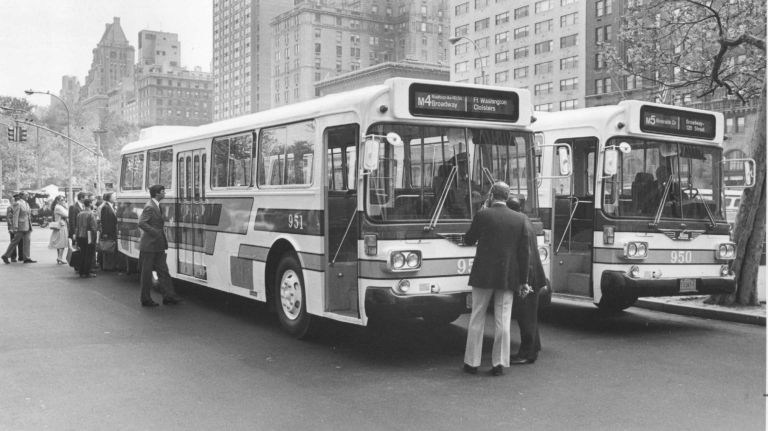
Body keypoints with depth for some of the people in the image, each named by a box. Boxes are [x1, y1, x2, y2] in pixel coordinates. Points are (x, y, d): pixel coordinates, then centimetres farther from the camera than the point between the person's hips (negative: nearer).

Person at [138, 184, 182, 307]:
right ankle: (146, 299, 11)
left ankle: (168, 297, 10)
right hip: (149, 246, -9)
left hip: (158, 246, 9)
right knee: (147, 273, 2)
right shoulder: (150, 207, -16)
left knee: (163, 271, 8)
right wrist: (156, 233, -23)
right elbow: (141, 223, -24)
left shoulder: (157, 206, 13)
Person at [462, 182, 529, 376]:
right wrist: (523, 279, 7)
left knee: (477, 319, 8)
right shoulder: (520, 219, 2)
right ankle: (499, 363, 8)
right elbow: (524, 252, 2)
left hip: (484, 275, -2)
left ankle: (472, 362, 12)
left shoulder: (483, 215, -7)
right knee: (503, 320, 7)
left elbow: (468, 240, 4)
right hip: (508, 278, 2)